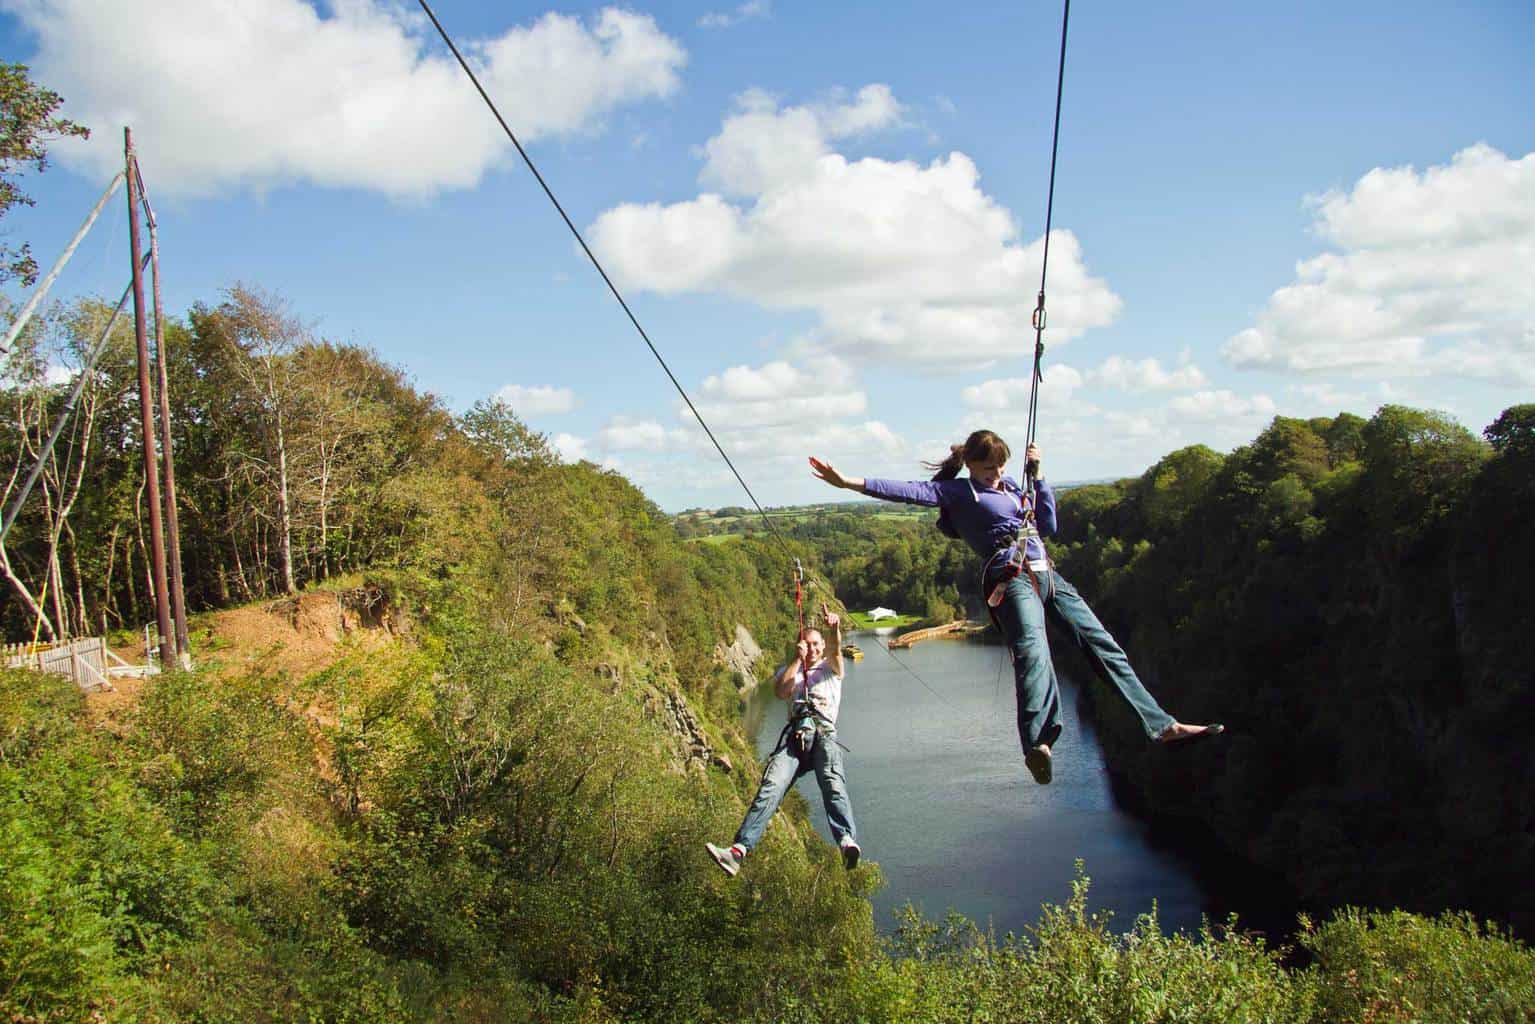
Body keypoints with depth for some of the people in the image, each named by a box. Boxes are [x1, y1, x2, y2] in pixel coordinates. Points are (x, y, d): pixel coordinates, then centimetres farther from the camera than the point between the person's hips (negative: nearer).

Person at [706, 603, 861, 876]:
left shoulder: (830, 668, 26)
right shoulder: (789, 670, 31)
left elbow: (836, 649, 1)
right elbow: (780, 691, 8)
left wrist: (835, 628, -21)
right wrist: (796, 660, 4)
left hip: (824, 733, -2)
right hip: (795, 734, 2)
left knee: (833, 782, -33)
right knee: (770, 787, -22)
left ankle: (847, 843, -55)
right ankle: (739, 850, -38)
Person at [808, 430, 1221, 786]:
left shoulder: (1010, 488, 26)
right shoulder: (957, 491, 6)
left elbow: (1048, 524, 26)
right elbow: (910, 491, -5)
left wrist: (1037, 475, 19)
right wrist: (850, 482, -16)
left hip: (1047, 575, 8)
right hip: (1012, 579, -8)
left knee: (1103, 645, 4)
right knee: (1032, 652, -33)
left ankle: (1162, 724, 10)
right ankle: (1037, 743, -55)